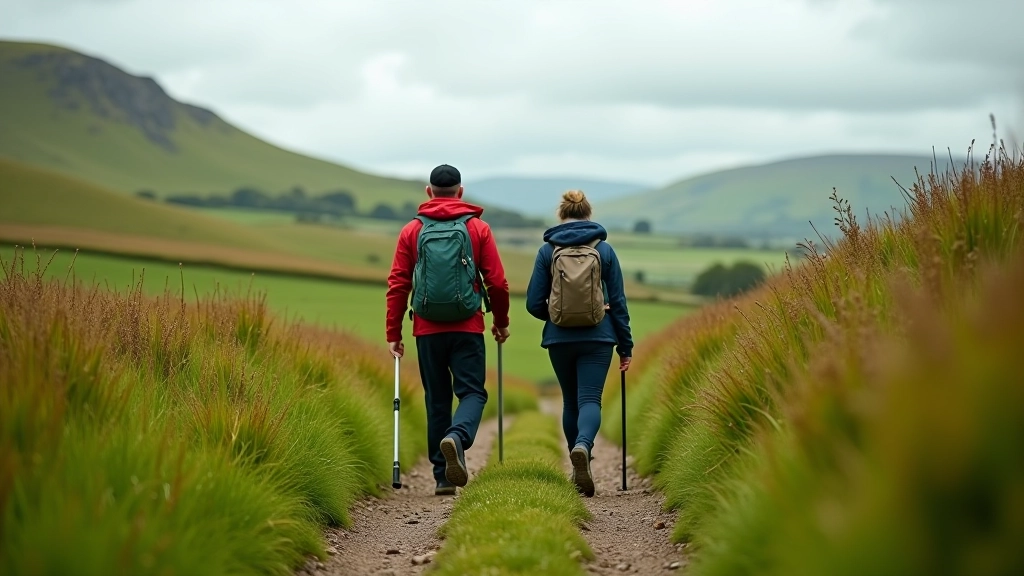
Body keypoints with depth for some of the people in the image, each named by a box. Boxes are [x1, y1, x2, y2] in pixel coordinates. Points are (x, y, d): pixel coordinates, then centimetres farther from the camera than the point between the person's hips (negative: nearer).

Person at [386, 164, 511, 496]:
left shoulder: (412, 232, 6)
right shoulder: (478, 229, 3)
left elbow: (397, 286, 2)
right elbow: (497, 282, 1)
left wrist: (393, 334, 7)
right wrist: (501, 322, 16)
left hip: (427, 331, 2)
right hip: (468, 329, -2)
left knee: (437, 399, 11)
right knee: (472, 392, 2)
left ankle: (443, 477, 11)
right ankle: (457, 437, -30)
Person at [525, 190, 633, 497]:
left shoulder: (547, 250, 0)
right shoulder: (604, 249, 1)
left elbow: (534, 303, -1)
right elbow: (618, 301, 2)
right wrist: (625, 345, 9)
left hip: (560, 339, 1)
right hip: (598, 337, -1)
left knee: (571, 400, 17)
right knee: (590, 399, -4)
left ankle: (579, 465, 22)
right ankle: (582, 446, -34)